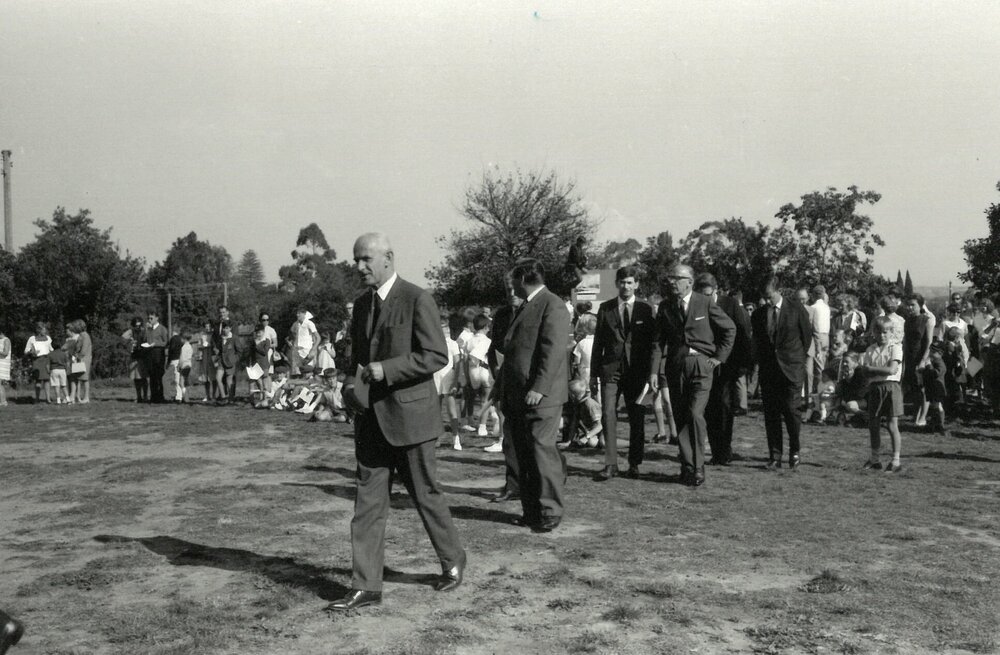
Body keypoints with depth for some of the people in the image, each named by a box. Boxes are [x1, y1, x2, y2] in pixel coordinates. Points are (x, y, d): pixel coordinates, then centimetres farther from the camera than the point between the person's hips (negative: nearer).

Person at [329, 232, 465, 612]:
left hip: (409, 414, -6)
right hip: (371, 415, 6)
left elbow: (436, 356, -15)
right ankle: (366, 587, 7)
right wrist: (350, 383, 2)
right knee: (368, 502, 3)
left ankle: (453, 562, 30)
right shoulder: (362, 304, 12)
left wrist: (386, 370, -23)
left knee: (425, 494, 8)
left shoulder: (417, 300, -11)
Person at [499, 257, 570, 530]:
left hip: (539, 397, -9)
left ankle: (549, 512, 3)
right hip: (517, 396, 9)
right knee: (524, 456, 10)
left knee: (542, 452, -6)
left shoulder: (552, 306, -8)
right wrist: (504, 390, 18)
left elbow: (553, 351, -17)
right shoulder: (525, 306, 21)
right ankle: (531, 510, 17)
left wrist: (539, 389, -22)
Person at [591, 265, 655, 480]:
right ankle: (610, 464, -4)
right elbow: (598, 341, 8)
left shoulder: (645, 309, 5)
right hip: (610, 369, 0)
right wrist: (594, 373, 4)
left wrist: (650, 373, -2)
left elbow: (651, 343, 5)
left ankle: (634, 464, 18)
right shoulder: (605, 308, 7)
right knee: (608, 416, -8)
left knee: (636, 418, 6)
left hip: (636, 371, 0)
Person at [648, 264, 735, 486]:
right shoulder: (665, 307, 6)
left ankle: (698, 468, -4)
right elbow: (658, 341, 5)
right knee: (680, 418, 5)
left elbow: (730, 329, 7)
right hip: (675, 366, 4)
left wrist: (719, 356, 3)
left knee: (695, 414, -15)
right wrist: (654, 371, -4)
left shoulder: (705, 303, -2)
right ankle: (687, 468, 14)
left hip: (701, 365, -3)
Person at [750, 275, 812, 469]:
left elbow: (807, 336, 7)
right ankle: (775, 455, 6)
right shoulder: (758, 315, 7)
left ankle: (794, 451, 12)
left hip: (791, 369, -3)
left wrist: (797, 358, 12)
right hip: (767, 370, 3)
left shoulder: (797, 310, -2)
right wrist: (760, 361, 12)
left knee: (790, 409, -6)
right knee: (771, 413, 1)